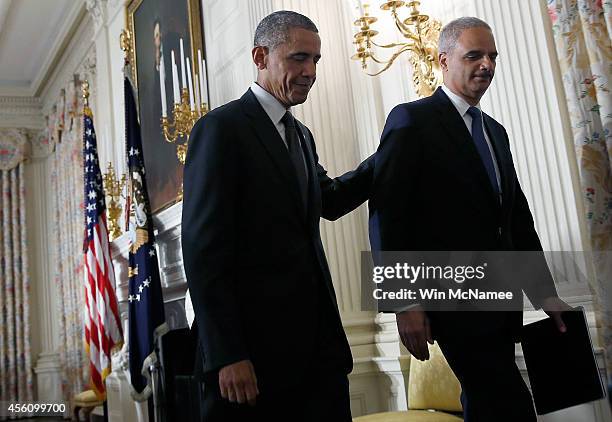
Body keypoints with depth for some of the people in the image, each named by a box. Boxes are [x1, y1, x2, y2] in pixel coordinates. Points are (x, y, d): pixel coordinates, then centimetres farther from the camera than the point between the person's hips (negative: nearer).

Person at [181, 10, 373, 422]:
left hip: (317, 341, 7)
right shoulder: (221, 128, -7)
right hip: (253, 344, -7)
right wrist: (227, 355, -17)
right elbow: (203, 248, -13)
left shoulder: (301, 135, 17)